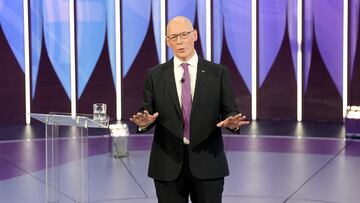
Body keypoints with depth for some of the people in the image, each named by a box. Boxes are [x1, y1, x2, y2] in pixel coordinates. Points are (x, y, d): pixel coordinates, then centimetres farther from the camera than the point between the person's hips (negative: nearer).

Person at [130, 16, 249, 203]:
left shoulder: (218, 73, 3)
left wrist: (232, 122, -21)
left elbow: (230, 112, 2)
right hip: (168, 165, 1)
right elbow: (146, 111, 4)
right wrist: (144, 122, -19)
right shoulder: (155, 75, 6)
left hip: (207, 163, -1)